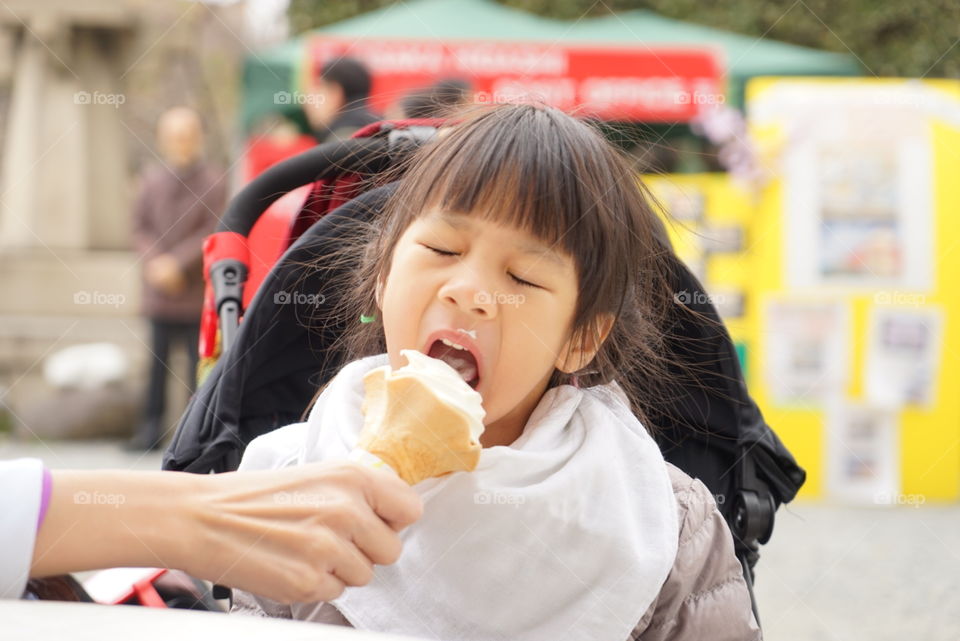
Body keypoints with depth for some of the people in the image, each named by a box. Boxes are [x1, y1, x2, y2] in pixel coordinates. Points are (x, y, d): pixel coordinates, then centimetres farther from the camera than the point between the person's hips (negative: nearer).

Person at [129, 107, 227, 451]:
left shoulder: (214, 180, -2)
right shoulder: (152, 179, 8)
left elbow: (213, 232, -7)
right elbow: (140, 227, 9)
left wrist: (177, 263, -12)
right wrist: (155, 261, -8)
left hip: (198, 291, -3)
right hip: (159, 291, 3)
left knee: (199, 362, -1)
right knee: (157, 362, 6)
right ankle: (151, 428, 11)